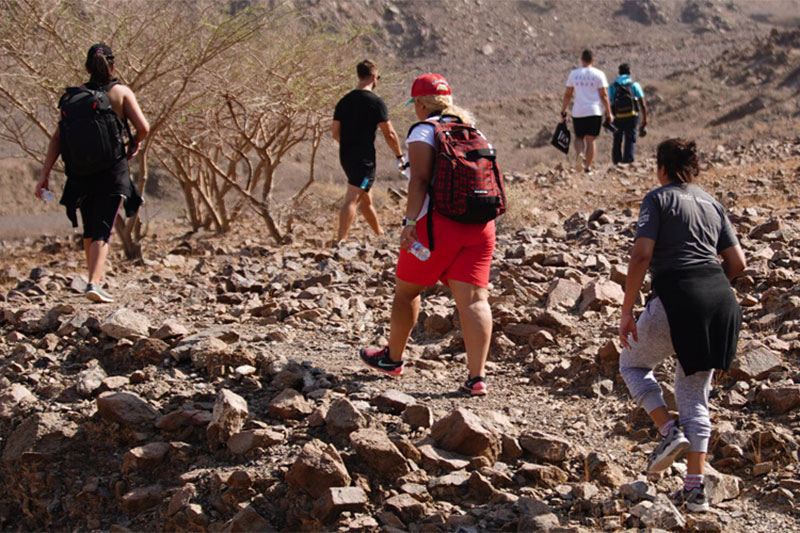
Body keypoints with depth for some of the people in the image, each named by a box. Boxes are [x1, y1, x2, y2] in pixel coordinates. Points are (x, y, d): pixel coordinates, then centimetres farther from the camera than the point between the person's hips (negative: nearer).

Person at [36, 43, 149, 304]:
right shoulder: (121, 92, -3)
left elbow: (57, 137, -3)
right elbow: (143, 127, -13)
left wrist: (44, 174, -4)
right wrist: (135, 144, 9)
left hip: (81, 172, 3)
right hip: (112, 172, -3)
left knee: (89, 230, 20)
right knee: (102, 230, -3)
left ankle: (96, 278, 33)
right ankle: (94, 283, -20)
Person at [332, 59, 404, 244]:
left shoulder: (344, 101, 8)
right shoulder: (375, 102, -11)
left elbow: (335, 132, 10)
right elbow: (389, 134, -10)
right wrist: (399, 155, 3)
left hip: (346, 156, 7)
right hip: (364, 158, -7)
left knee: (366, 199, 21)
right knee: (352, 199, -13)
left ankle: (380, 234, 37)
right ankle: (340, 241, -24)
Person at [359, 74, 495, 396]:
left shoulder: (423, 131, -3)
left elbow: (420, 180, -16)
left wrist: (410, 222, -18)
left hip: (437, 222, -5)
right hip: (480, 224, 5)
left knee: (407, 289, 14)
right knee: (473, 299, -2)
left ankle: (393, 358, 30)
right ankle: (477, 376, -10)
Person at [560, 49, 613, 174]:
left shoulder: (573, 74, 4)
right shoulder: (598, 74, -2)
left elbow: (567, 94, 6)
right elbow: (603, 95, -4)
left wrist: (563, 111, 14)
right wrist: (609, 113, 1)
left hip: (578, 112, 2)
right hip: (594, 112, -1)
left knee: (579, 137, 16)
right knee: (590, 139, 4)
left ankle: (580, 154, -14)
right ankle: (588, 167, 2)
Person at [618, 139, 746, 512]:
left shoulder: (658, 199, 2)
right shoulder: (712, 204, 18)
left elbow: (641, 256, -10)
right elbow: (737, 262, 14)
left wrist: (626, 313, -7)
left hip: (677, 299, -5)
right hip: (720, 301, 6)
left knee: (633, 363, 20)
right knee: (695, 394, 14)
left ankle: (669, 431, 0)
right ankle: (695, 488, 9)